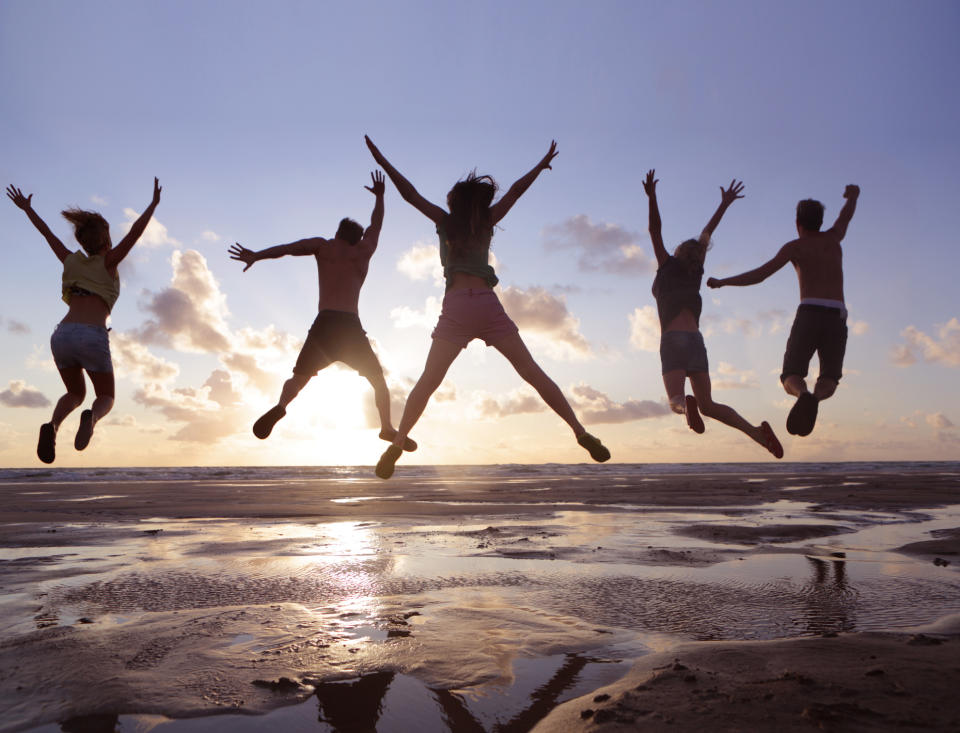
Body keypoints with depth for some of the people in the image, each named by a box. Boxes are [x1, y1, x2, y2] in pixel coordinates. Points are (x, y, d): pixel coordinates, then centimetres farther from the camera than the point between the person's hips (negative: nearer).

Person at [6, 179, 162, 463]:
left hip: (61, 336, 4)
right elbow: (135, 232, -1)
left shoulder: (72, 261, 21)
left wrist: (27, 208, 49)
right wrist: (153, 204, 3)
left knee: (75, 394, 25)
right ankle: (92, 417, -25)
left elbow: (46, 232, 35)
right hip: (92, 336, -4)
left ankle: (53, 424, -10)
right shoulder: (108, 261, 10)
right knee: (106, 398, 13)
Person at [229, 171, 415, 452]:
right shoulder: (363, 250, 19)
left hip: (324, 323, 0)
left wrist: (257, 255, -12)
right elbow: (376, 226, 37)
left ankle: (280, 406, -22)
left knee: (299, 376, 8)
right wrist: (379, 196, 52)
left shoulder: (323, 245, 15)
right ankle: (387, 427, -5)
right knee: (378, 380, 13)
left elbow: (289, 247, -2)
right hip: (352, 326, 0)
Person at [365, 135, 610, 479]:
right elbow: (516, 191, 29)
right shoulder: (486, 221, 18)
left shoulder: (446, 221, 16)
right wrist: (542, 164, 41)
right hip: (488, 305, 1)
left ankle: (398, 444, -6)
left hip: (456, 308, -1)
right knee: (533, 372, 1)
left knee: (428, 381, 4)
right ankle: (580, 432, -3)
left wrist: (383, 162, 23)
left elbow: (410, 193, 16)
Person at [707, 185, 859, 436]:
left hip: (810, 313, -3)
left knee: (792, 378, -1)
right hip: (838, 317, 3)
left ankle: (803, 395, -39)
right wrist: (853, 196, 70)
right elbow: (846, 215, 48)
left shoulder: (795, 247, 11)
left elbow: (759, 275, -1)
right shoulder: (833, 238, 23)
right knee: (829, 381, 5)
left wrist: (722, 282, 9)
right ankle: (815, 397, -32)